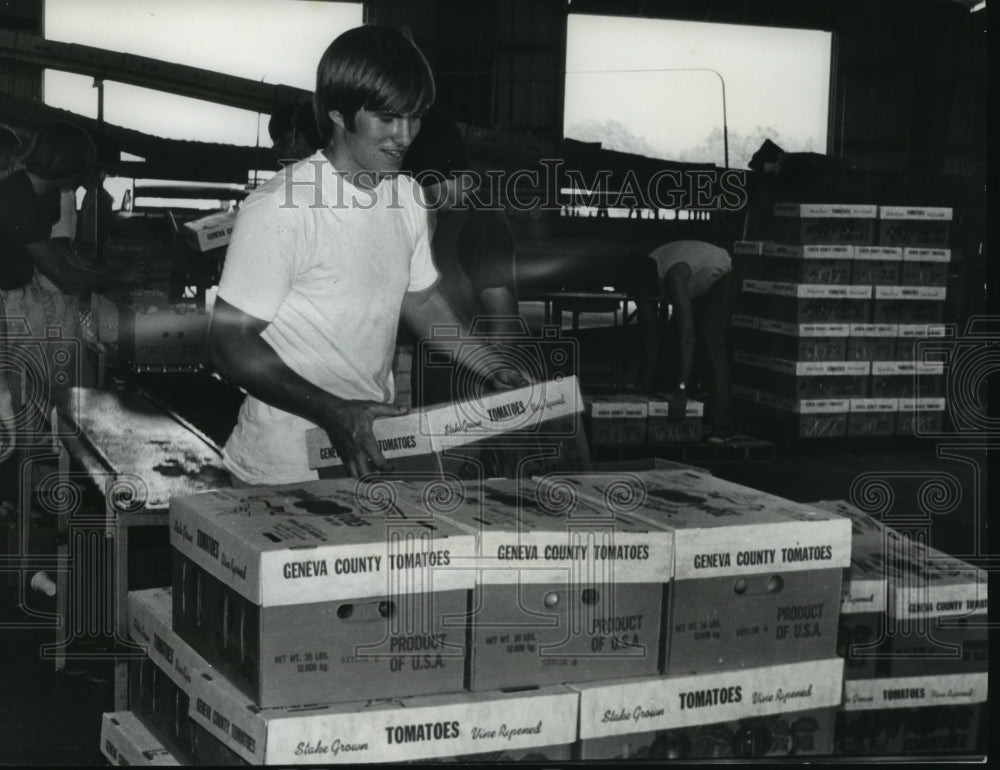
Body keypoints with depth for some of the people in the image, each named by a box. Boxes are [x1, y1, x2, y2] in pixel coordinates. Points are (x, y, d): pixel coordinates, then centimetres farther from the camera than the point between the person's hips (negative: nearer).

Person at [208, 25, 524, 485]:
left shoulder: (405, 197, 6)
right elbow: (230, 341, -16)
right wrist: (332, 412, -26)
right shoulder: (279, 209, -18)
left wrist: (490, 372, 8)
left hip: (372, 451, 6)